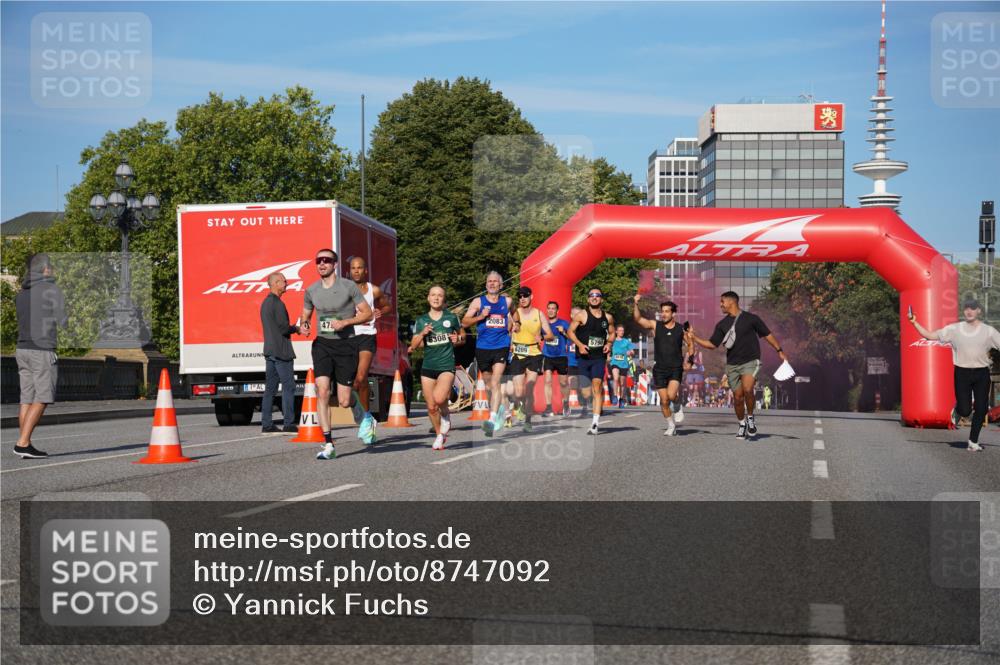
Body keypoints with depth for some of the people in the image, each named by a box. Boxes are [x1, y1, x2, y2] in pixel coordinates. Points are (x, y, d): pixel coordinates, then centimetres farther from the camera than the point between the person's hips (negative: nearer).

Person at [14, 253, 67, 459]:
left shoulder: (21, 293, 14)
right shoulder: (52, 290, -6)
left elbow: (23, 322, 17)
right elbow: (62, 322, -7)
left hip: (22, 349, 7)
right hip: (43, 349, -7)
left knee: (27, 398, 6)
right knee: (41, 398, -5)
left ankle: (25, 445, 4)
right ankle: (22, 443, -14)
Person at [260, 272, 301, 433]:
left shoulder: (265, 303, 16)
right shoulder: (278, 304, -14)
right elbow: (284, 328, -18)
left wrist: (292, 328, 17)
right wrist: (296, 329, 0)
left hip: (269, 350, 9)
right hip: (281, 350, -9)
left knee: (270, 388, 8)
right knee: (288, 386, -6)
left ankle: (267, 424, 8)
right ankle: (289, 423, -8)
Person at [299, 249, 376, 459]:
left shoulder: (348, 286, -4)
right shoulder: (311, 290, 7)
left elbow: (367, 313, -2)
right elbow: (305, 315, 21)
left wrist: (345, 322, -16)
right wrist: (303, 325, -2)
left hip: (345, 344, -3)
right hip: (322, 344, 3)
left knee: (344, 400, -3)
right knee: (322, 391, -16)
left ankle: (363, 418, 34)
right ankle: (328, 445, -12)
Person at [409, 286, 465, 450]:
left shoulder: (451, 317, 2)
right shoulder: (421, 320, 6)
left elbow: (463, 336, 16)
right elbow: (414, 345, 6)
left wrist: (458, 340, -7)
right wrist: (422, 334, -12)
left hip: (447, 366, -3)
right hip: (428, 367, 3)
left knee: (439, 398, -27)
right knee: (431, 407, 5)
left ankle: (446, 414, 6)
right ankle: (440, 435, 26)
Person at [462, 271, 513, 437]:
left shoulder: (507, 301, 7)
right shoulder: (478, 302, 3)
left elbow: (513, 313, 29)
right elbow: (464, 322, -1)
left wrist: (512, 324, 14)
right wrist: (481, 316, -13)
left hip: (501, 347, -2)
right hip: (482, 348, 2)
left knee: (495, 383, -16)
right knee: (488, 384, 13)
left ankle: (492, 420, -26)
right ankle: (499, 407, 39)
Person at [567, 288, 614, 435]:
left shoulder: (608, 318, 8)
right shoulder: (581, 316, -2)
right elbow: (570, 332, 0)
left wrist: (609, 343, 3)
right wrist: (579, 344, -14)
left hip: (599, 357, 1)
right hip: (583, 357, -1)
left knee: (597, 386, -15)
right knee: (585, 392, 1)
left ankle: (595, 423, -19)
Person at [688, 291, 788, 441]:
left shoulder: (751, 319, -2)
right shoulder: (722, 325, 8)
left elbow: (767, 334, 7)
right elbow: (712, 344, 10)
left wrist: (779, 351, 7)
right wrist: (694, 338, 1)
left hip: (750, 361, -4)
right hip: (732, 365, 4)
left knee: (747, 389, -27)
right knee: (738, 396, 2)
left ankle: (750, 418, -6)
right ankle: (742, 424, 23)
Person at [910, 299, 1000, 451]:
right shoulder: (954, 329, 2)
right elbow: (929, 335, 4)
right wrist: (914, 322, -5)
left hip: (982, 373, 1)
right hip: (962, 373, -1)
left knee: (981, 409, 1)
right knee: (965, 410, -7)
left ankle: (973, 441, 18)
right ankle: (957, 411, 31)